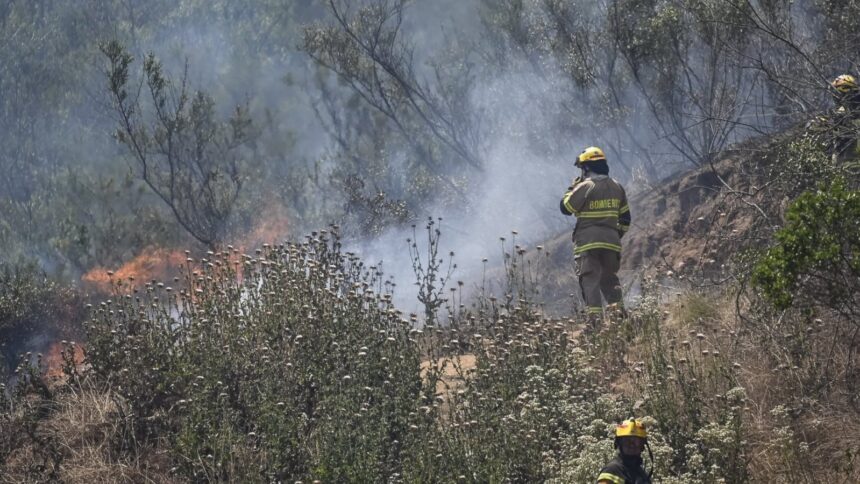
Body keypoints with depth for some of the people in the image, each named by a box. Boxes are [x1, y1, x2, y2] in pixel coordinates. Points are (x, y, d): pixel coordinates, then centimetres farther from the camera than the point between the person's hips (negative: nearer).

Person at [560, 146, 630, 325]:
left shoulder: (584, 187, -10)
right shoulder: (616, 187, 10)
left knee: (589, 279, -4)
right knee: (610, 278, 18)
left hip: (587, 242, -5)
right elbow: (625, 218, 16)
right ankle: (617, 309, 6)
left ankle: (595, 316, -13)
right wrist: (618, 235, 26)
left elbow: (566, 207, -3)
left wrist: (572, 188, 10)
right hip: (611, 242, 5)